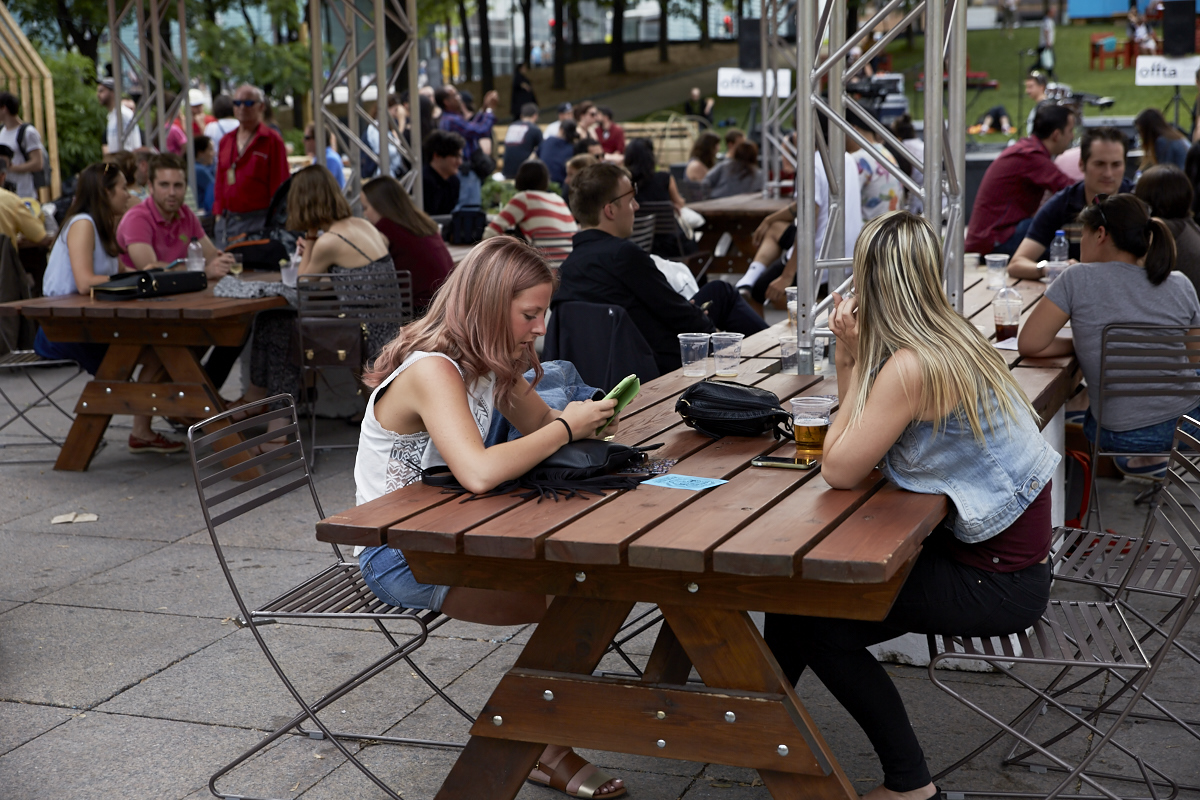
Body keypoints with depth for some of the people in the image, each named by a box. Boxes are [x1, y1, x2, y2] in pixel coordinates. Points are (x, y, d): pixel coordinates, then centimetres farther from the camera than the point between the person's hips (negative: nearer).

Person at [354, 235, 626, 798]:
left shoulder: (490, 363, 4)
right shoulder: (433, 371, -25)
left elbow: (541, 425, 18)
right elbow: (479, 473, -39)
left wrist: (584, 418, -6)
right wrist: (566, 429, -26)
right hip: (399, 557, -9)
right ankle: (549, 751, 2)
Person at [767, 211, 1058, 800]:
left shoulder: (912, 365, -25)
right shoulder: (951, 337, 3)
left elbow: (838, 470, -21)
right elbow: (856, 434, 8)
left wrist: (857, 360, -15)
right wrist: (850, 355, -4)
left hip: (998, 581, -9)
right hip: (1007, 551, 9)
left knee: (814, 620, -1)